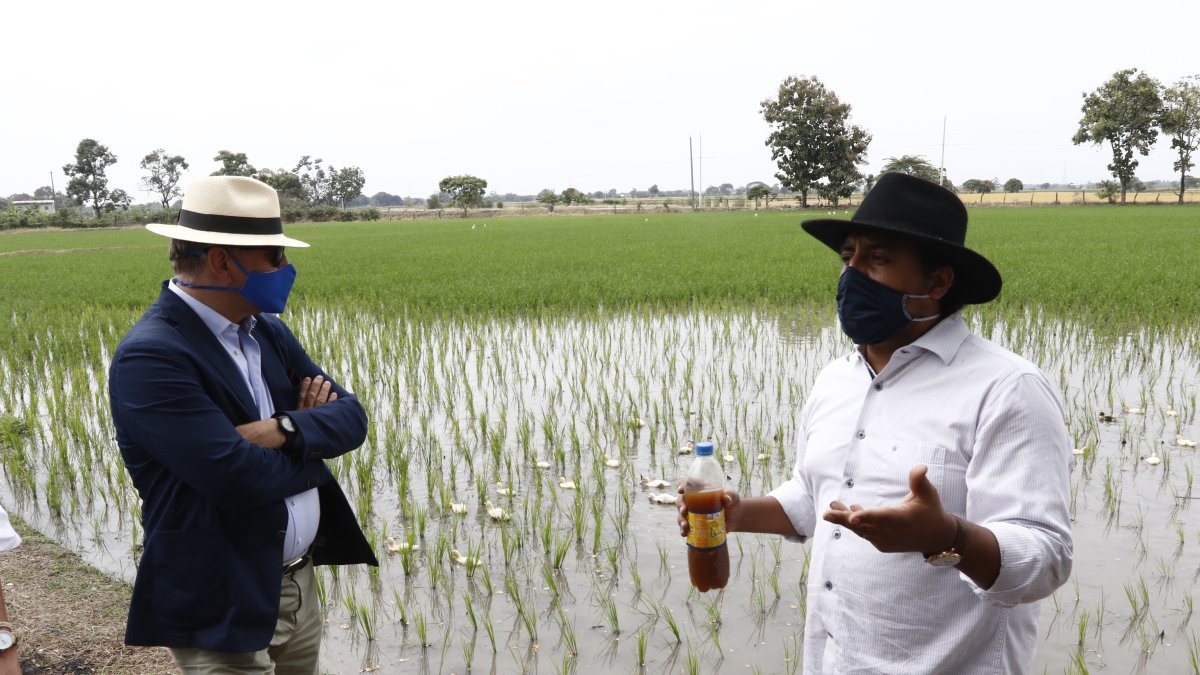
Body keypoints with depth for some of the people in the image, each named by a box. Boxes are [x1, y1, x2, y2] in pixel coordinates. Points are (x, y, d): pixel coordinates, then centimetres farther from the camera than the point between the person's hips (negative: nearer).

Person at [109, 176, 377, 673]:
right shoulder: (149, 357, -20)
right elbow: (242, 479, -27)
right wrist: (314, 444, -7)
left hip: (299, 582, 7)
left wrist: (286, 431, -19)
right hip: (224, 607, -7)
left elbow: (351, 417, 1)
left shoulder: (267, 329, 5)